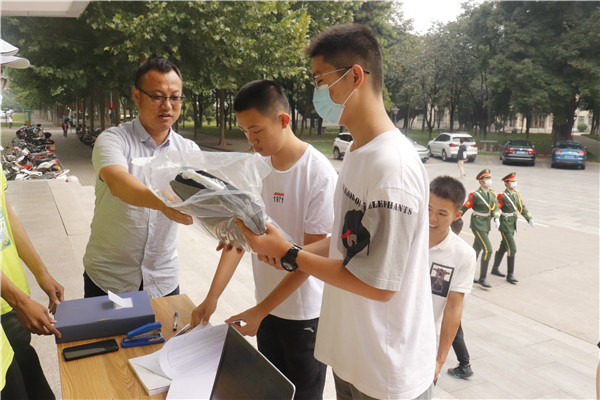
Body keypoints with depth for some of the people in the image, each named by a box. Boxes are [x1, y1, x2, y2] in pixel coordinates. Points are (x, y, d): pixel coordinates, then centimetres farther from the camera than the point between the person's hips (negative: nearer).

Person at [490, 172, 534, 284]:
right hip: (505, 225, -8)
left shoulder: (517, 194, 7)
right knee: (512, 249, -10)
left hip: (513, 225, 8)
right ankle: (510, 275, -2)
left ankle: (495, 269, 32)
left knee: (503, 247, 18)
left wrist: (529, 219, -2)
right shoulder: (502, 196, -15)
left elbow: (522, 208, 8)